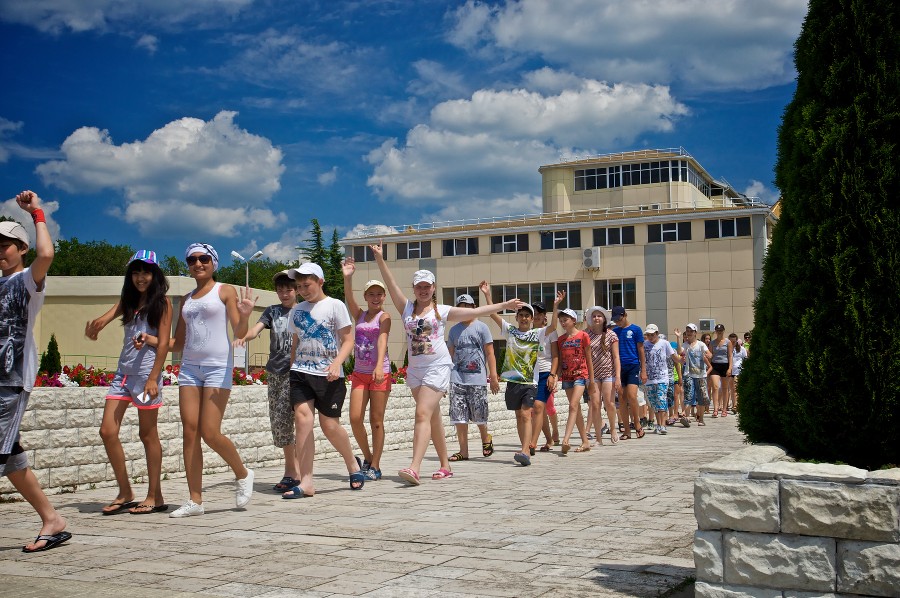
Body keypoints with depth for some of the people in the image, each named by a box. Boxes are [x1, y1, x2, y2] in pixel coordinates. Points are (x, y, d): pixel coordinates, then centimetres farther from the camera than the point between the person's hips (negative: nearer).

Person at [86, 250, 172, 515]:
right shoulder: (127, 301, 16)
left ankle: (155, 497, 10)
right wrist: (94, 325, -25)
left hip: (147, 372, -6)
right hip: (123, 373, 6)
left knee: (148, 434, 0)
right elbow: (105, 318, 0)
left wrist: (153, 379, -15)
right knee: (107, 431, 0)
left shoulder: (162, 302, -1)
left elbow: (163, 343, -7)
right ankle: (125, 494, 12)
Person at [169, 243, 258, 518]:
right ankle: (195, 500, 4)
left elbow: (240, 332, -5)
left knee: (210, 434, -11)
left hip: (218, 366, -5)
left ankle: (243, 474, 14)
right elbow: (178, 343, 20)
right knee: (190, 433, -1)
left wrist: (244, 316, -27)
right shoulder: (186, 299, 17)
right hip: (189, 367, 6)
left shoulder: (225, 291, 2)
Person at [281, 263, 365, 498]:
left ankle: (353, 463, 27)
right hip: (300, 372, 4)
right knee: (302, 417, -14)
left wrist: (337, 363, -19)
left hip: (328, 375, -3)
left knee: (329, 425, -2)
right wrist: (291, 368, 14)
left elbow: (348, 340, -4)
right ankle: (306, 482, -13)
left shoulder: (335, 306, 0)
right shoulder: (297, 310, 14)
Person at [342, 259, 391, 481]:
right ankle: (367, 457, 16)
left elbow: (382, 340, -19)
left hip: (380, 373, -4)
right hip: (359, 373, 4)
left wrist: (379, 366, -33)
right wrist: (347, 278, -23)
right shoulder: (359, 315, 10)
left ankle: (375, 466, 8)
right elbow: (349, 299, -8)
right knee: (355, 418, -5)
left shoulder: (384, 317, -4)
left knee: (376, 421, 1)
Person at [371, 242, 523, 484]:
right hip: (415, 369, 4)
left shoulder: (442, 311, 4)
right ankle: (445, 466, 22)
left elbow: (476, 312, 5)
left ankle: (414, 468, -27)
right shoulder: (407, 308, 8)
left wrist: (503, 305, 4)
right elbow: (391, 285, -3)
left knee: (423, 414, -18)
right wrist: (380, 260, -13)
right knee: (433, 418, 11)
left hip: (438, 367, -4)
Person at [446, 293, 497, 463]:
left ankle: (486, 439, 28)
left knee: (479, 416, 0)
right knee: (459, 417, -2)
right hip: (457, 378, 3)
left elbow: (489, 353, 1)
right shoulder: (454, 330, 15)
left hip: (477, 378, -3)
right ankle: (463, 451, 4)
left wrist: (493, 376, -5)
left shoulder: (481, 327, 4)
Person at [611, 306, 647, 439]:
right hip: (619, 368, 4)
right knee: (622, 400, 3)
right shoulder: (614, 331, 11)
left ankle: (637, 424, 2)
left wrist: (643, 370, -2)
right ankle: (627, 431, 9)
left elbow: (641, 351, 2)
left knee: (631, 396, -17)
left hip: (633, 367, -4)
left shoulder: (635, 330, 1)